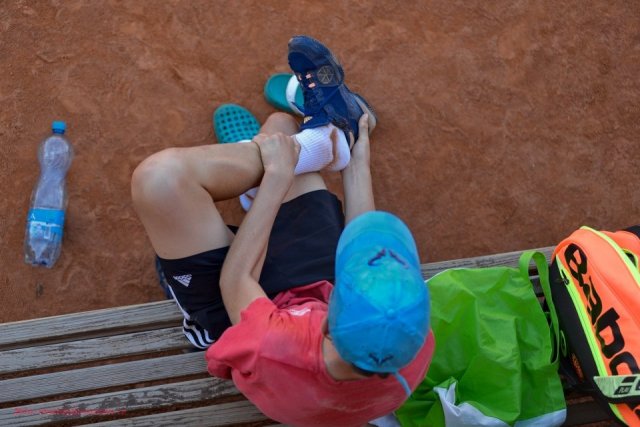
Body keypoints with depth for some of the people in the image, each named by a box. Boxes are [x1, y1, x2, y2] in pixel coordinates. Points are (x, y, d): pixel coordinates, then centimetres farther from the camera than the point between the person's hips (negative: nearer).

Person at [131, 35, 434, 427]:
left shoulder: (269, 352, -48)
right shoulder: (414, 347, -32)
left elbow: (235, 281, -25)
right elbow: (373, 255, -11)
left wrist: (278, 176, -22)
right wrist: (358, 166, -6)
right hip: (313, 288, 3)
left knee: (160, 175, -22)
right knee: (280, 125, -3)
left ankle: (316, 141, -6)